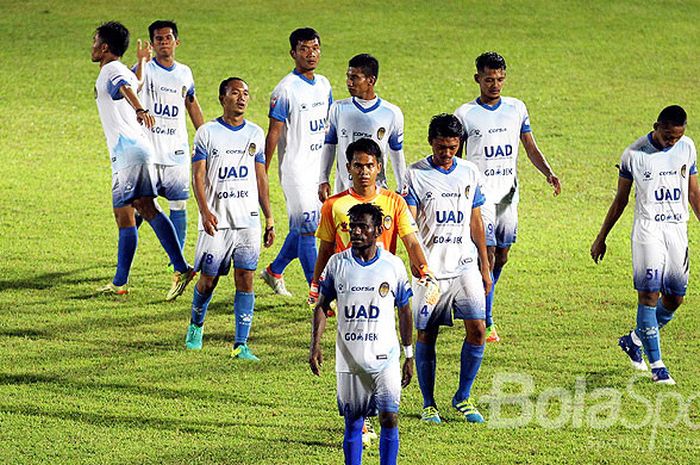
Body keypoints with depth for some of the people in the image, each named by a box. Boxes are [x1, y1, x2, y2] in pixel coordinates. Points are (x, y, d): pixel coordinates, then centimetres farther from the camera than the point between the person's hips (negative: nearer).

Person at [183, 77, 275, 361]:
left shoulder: (255, 134, 10)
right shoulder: (207, 133, 0)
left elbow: (261, 178, 14)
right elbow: (198, 176, -6)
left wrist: (269, 219, 11)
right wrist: (205, 210, -21)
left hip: (249, 220, 2)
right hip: (217, 220, -2)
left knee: (245, 280, -5)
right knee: (208, 278, 5)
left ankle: (241, 345, -5)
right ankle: (196, 326, 32)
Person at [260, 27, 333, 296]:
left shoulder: (323, 85, 9)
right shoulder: (286, 90, -12)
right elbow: (273, 133, -11)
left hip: (318, 168, 7)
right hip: (295, 169, -7)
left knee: (303, 226, 13)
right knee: (306, 226, -7)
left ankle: (274, 271, 32)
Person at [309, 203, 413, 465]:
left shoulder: (393, 265, -1)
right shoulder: (337, 264, 1)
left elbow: (404, 311, 8)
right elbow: (322, 306, 8)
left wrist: (409, 356, 9)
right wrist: (315, 344, -5)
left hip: (385, 356, -1)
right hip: (348, 358, 1)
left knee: (389, 418, -12)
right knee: (352, 422, 6)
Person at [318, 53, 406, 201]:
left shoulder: (392, 113, 1)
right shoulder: (338, 109, 5)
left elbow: (396, 153, 9)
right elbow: (329, 146, 11)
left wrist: (402, 190, 8)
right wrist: (323, 181, 4)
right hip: (343, 190, 1)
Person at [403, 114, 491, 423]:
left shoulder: (470, 173, 7)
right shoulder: (416, 174, -4)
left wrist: (484, 267, 14)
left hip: (465, 266, 3)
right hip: (429, 269, -3)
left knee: (477, 329, -9)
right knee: (425, 336, 2)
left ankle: (463, 397, 8)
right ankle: (428, 404, 17)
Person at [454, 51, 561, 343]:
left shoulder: (517, 109, 7)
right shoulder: (465, 114, -3)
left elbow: (531, 148, 10)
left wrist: (548, 173, -7)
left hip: (508, 193, 4)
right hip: (479, 194, -4)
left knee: (501, 256, 9)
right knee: (487, 253, -13)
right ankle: (486, 322, -10)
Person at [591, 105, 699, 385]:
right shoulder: (635, 154, -6)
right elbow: (620, 199, 4)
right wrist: (601, 238, 7)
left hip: (677, 228, 4)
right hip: (648, 228, -4)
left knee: (675, 298, 3)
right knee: (649, 294, -11)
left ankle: (634, 340, 26)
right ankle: (656, 365, -7)